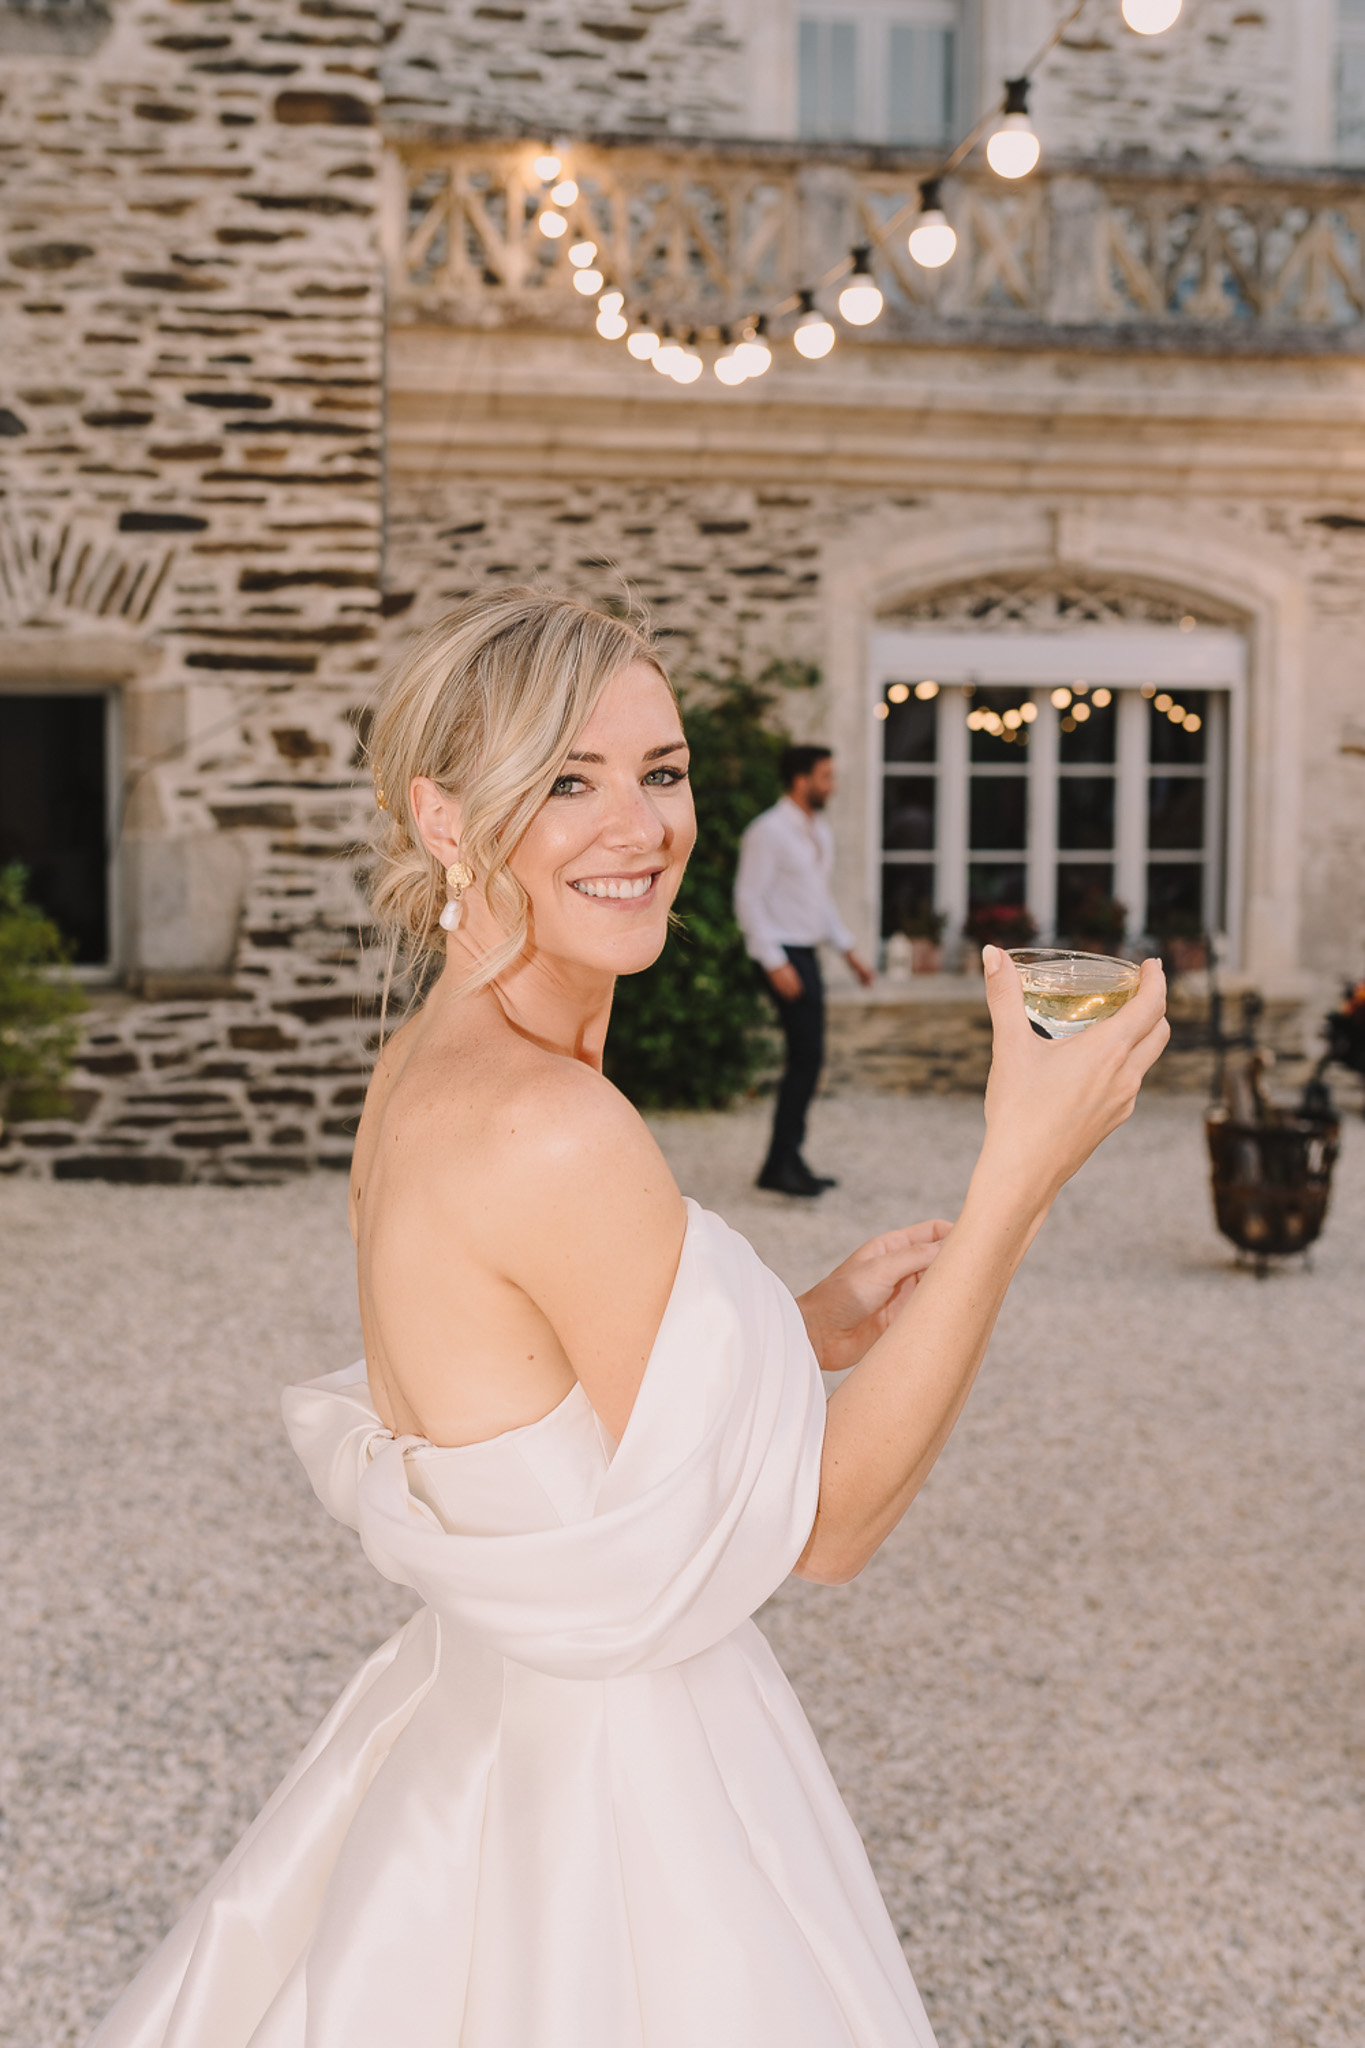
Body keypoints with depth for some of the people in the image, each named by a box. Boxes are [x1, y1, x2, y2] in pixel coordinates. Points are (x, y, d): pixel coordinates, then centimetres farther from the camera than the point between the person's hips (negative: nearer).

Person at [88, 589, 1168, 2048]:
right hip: (612, 1818, -8)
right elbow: (818, 1526, -20)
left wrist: (808, 1328, 3)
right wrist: (1026, 1166, -23)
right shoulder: (553, 1130, -28)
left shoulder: (419, 1073, 0)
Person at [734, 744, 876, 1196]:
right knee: (806, 1057, -12)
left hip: (806, 954, 9)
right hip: (784, 955, -9)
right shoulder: (768, 832, -13)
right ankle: (780, 1164, -6)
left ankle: (789, 1161, 17)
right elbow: (748, 901, -16)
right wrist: (775, 964, -21)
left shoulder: (818, 832, 15)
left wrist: (849, 950, 19)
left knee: (806, 1058, 9)